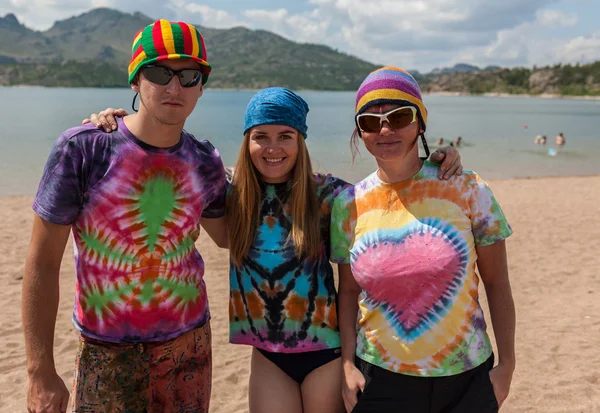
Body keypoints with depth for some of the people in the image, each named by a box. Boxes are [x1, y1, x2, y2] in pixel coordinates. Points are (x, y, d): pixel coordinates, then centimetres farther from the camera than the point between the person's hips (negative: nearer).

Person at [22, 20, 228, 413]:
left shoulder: (205, 163, -3)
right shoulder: (82, 148, -13)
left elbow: (227, 233, 15)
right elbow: (42, 264, -11)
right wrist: (41, 372, -12)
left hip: (189, 346, 3)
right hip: (108, 356, -3)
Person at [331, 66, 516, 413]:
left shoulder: (467, 190, -8)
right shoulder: (348, 204, -3)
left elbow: (496, 283, -2)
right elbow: (349, 291, 5)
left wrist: (507, 365, 0)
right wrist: (348, 364, -2)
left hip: (466, 380, 0)